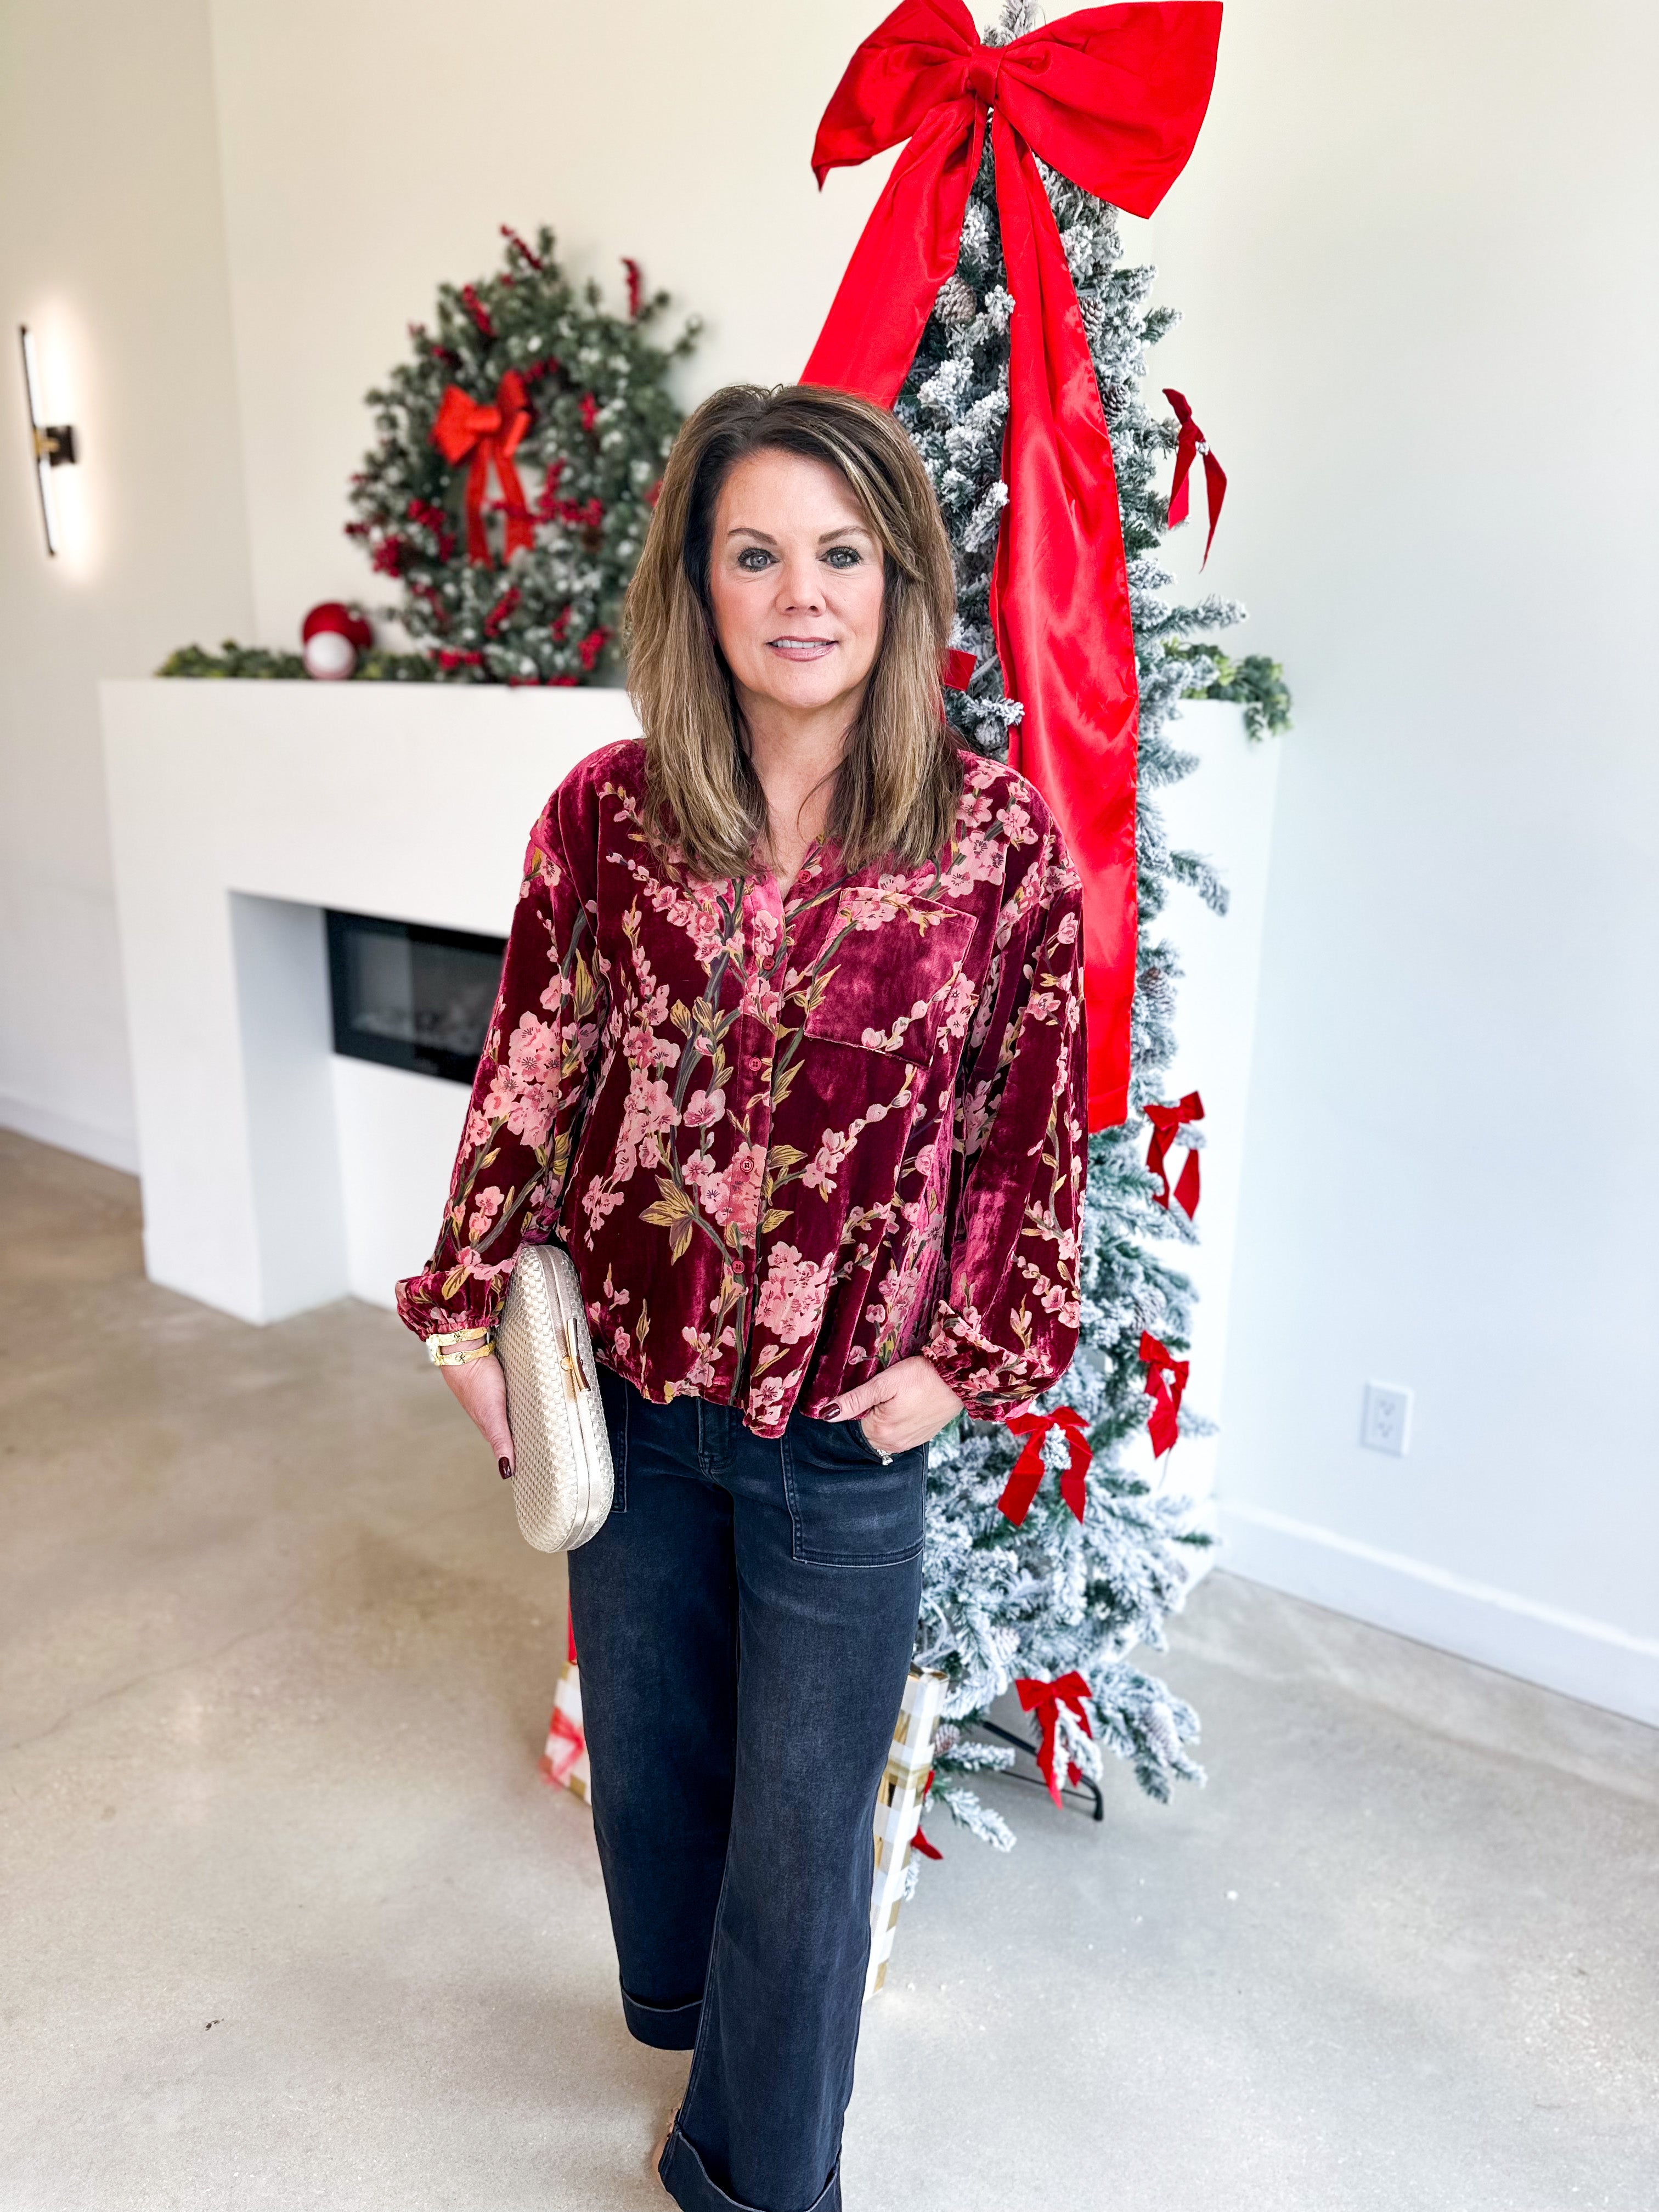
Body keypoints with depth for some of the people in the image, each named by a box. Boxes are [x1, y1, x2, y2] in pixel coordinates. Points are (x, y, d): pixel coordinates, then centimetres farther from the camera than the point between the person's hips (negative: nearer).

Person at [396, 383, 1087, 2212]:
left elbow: (1036, 1120, -6)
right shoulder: (604, 811, -6)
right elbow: (529, 1067, 0)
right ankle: (686, 2010, 59)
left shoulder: (997, 838, -12)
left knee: (803, 1815, 14)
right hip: (625, 1383, 3)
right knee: (645, 1741, 25)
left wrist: (966, 1355, -7)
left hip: (845, 1422, -2)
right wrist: (468, 1303, 1)